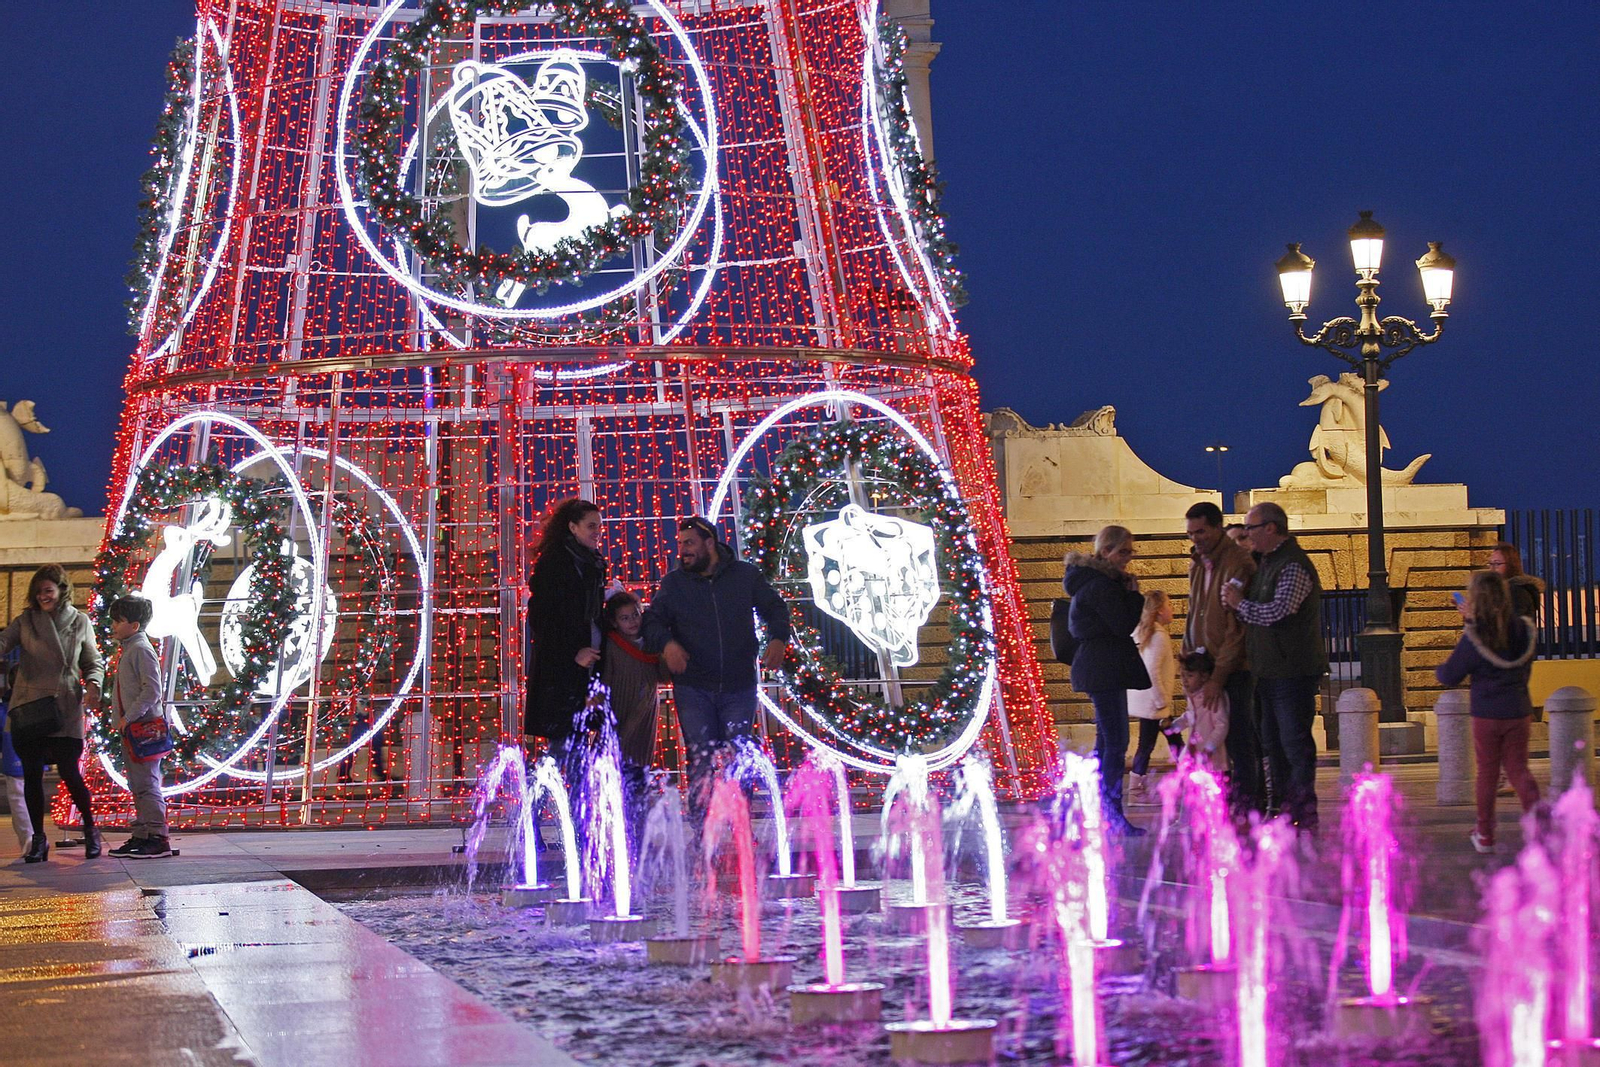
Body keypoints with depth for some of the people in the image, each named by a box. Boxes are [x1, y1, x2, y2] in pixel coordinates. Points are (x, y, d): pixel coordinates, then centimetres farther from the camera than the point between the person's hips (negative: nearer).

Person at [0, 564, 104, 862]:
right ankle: (38, 839, 15)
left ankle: (90, 829, 17)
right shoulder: (26, 621, 7)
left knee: (69, 771, -5)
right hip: (27, 708, 1)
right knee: (32, 774, 3)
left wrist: (92, 685, -7)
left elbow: (94, 662, 13)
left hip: (65, 709, -1)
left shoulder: (80, 622, 7)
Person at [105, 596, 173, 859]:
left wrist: (129, 717, -21)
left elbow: (151, 690, -20)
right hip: (131, 729, 10)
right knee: (137, 786, 13)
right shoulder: (127, 650, 18)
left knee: (146, 784, -10)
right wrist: (124, 720, 17)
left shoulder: (141, 650, -12)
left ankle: (158, 837, -9)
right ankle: (141, 836, 18)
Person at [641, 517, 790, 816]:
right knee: (701, 763, -6)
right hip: (693, 690, 0)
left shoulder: (746, 575, 3)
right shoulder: (673, 583, 4)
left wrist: (778, 639, -8)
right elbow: (652, 620, 0)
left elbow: (775, 608, 13)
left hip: (739, 689, 0)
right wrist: (666, 643, -22)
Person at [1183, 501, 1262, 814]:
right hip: (1206, 664, 7)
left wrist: (1218, 676, -16)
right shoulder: (1198, 565, 13)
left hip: (1235, 667, -7)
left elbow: (1237, 627, -15)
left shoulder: (1238, 563, -13)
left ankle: (1247, 805, -3)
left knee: (1239, 735, -7)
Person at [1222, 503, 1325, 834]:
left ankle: (1305, 816, -4)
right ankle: (1286, 811, 20)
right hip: (1270, 670, 10)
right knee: (1273, 742, 14)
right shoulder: (1265, 562, 16)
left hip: (1294, 671, -10)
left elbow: (1277, 612, -27)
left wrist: (1241, 604, -12)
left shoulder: (1293, 566, -16)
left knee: (1295, 742, -8)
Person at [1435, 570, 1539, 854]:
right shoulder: (1524, 629, -4)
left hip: (1486, 714, -3)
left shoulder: (1473, 637, -16)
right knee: (1518, 768, 11)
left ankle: (1485, 835, 19)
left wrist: (1438, 670, 15)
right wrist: (1473, 620, 23)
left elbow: (1450, 676, -7)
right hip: (1518, 712, 3)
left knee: (1487, 771, 11)